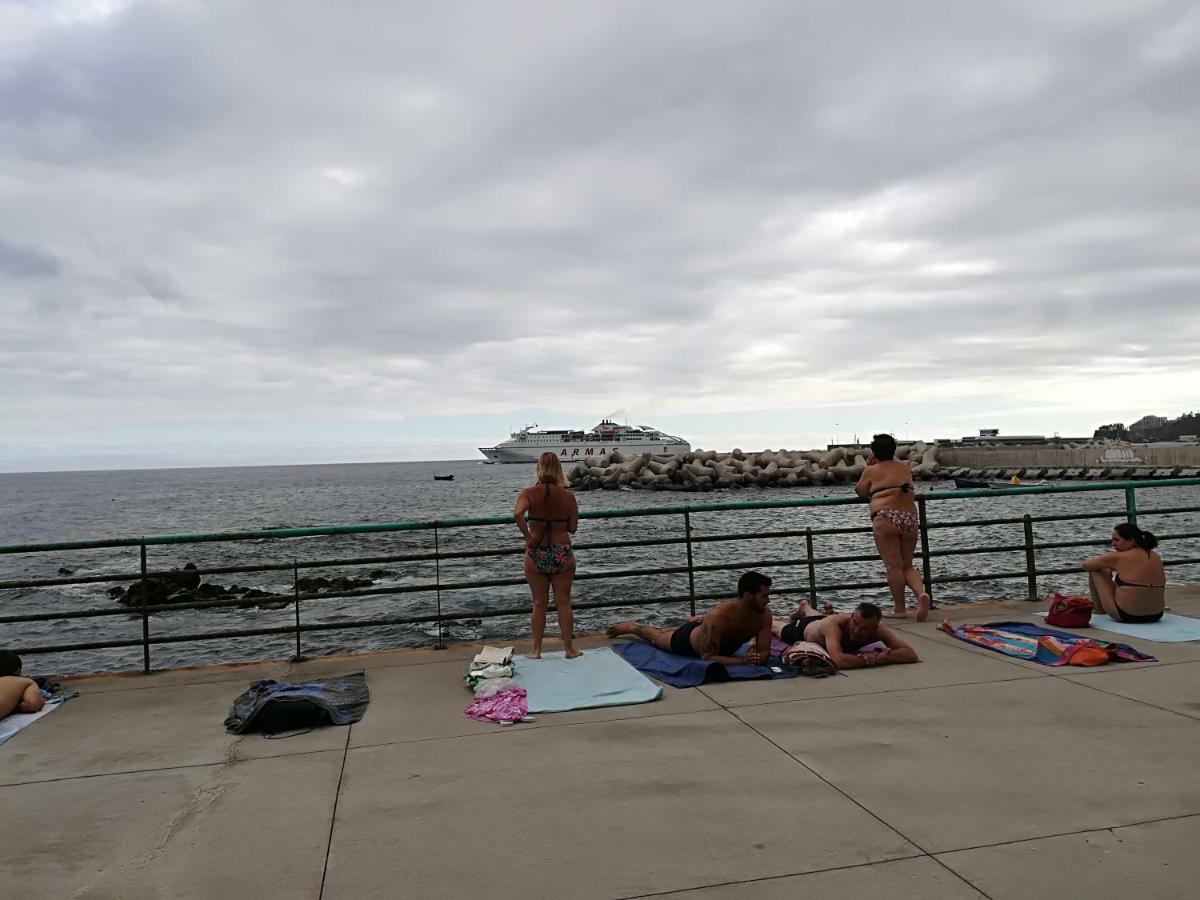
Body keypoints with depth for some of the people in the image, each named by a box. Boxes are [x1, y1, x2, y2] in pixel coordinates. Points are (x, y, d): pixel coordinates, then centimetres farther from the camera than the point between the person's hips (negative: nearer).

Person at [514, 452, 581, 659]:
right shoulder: (568, 496, -4)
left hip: (536, 554, 0)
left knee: (539, 603, 12)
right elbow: (573, 528, -1)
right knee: (563, 602, 12)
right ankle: (569, 649, 19)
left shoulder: (529, 493, -8)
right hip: (562, 553, 0)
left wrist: (527, 536, -16)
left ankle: (536, 650, 20)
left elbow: (518, 513, -27)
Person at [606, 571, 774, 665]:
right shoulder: (718, 616, -48)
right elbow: (707, 658, -43)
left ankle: (693, 620, 71)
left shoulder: (764, 613, -33)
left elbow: (764, 652, -26)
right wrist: (742, 661, -54)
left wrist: (757, 659, -49)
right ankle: (628, 626, 53)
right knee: (656, 636, 26)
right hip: (688, 641, -4)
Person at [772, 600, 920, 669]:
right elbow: (838, 660, -69)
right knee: (776, 627, 32)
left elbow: (911, 654, -49)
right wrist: (870, 659, -66)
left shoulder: (878, 629, -44)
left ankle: (805, 607, 76)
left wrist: (882, 656, -64)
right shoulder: (834, 623, -55)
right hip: (805, 629, -4)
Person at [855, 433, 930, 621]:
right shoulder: (904, 467, 18)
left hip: (885, 518, -5)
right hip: (911, 518, 5)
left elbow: (859, 491, 17)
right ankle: (921, 593, -10)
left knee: (893, 565, -2)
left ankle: (899, 609, 1)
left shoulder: (872, 470, 5)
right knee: (907, 565, 15)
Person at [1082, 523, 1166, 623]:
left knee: (1095, 570, 7)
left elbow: (1086, 565, -2)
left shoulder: (1119, 558, -14)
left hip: (1125, 616, -6)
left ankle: (1098, 607, 24)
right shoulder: (1157, 558, 4)